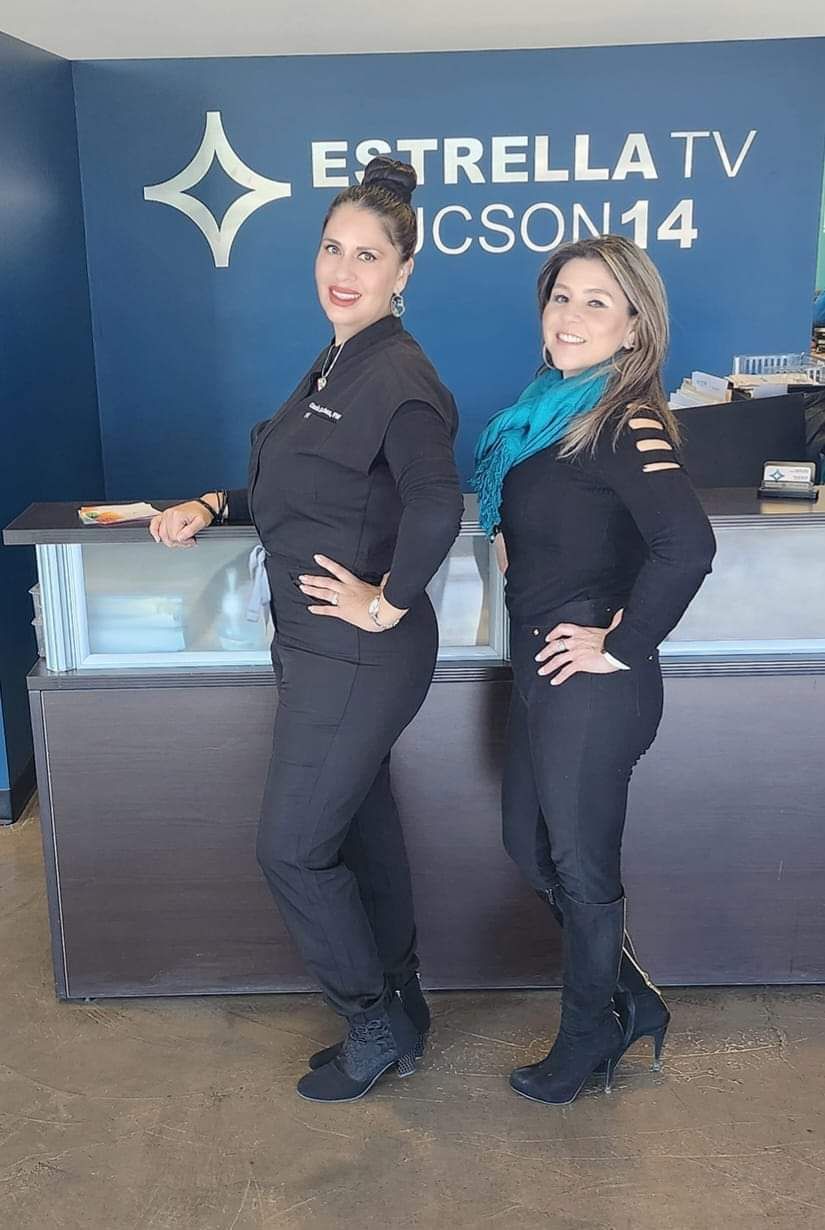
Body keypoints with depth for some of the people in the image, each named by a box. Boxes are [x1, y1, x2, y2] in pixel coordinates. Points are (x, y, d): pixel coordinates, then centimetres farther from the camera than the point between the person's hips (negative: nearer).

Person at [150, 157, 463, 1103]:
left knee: (292, 849, 1)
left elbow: (436, 503, -35)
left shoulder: (398, 375, -19)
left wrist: (390, 602, -25)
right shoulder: (335, 365, 11)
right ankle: (397, 1011, 37)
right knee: (363, 832, 19)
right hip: (321, 649, 9)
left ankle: (374, 1022, 23)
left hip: (358, 658, -9)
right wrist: (213, 508, 10)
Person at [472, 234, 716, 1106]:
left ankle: (589, 1037, 32)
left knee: (579, 865, 8)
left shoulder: (626, 421, -17)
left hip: (594, 684, -9)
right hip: (539, 671, 9)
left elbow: (687, 545, -32)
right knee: (529, 847, 19)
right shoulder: (553, 406, 9)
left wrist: (623, 643, -22)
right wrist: (507, 536, 7)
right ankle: (631, 1002, 37)